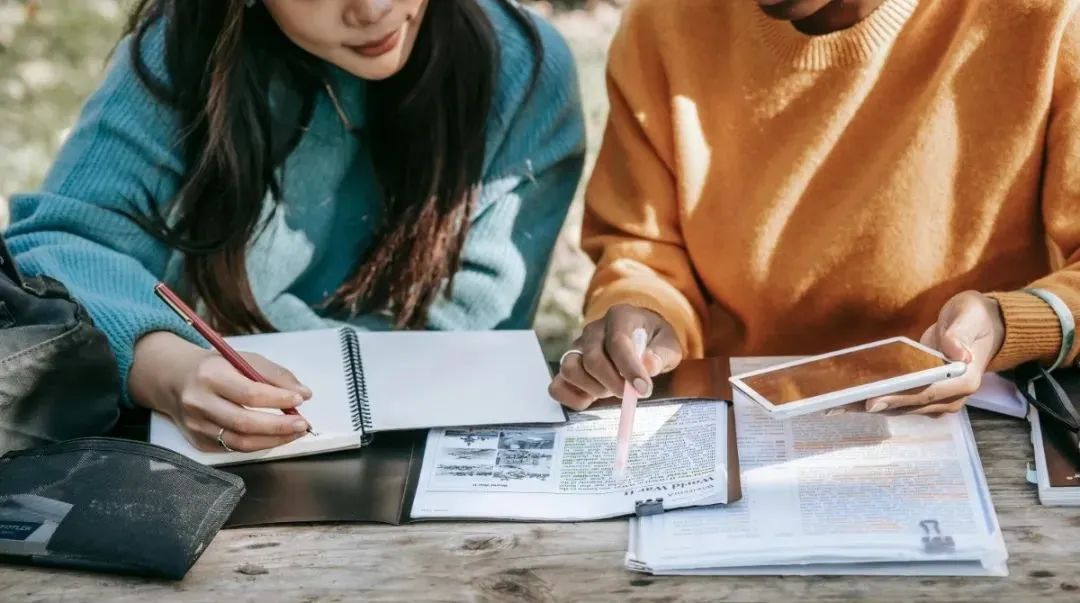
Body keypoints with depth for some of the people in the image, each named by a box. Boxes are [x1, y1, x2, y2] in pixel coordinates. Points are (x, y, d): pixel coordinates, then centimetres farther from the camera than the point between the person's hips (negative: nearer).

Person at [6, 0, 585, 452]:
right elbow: (56, 243, -16)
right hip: (204, 451, 0)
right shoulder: (184, 48, -12)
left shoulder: (525, 70, -11)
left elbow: (467, 324, -12)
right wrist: (166, 369, -37)